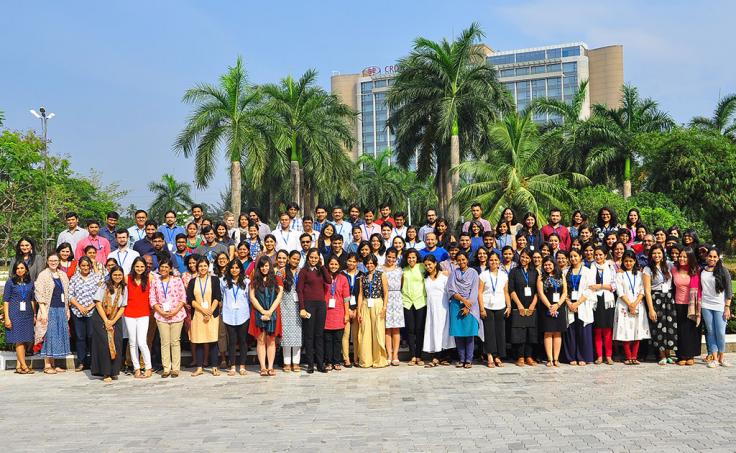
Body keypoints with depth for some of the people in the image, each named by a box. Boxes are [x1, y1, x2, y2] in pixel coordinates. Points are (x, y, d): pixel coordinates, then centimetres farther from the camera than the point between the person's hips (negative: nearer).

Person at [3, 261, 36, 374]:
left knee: (24, 340, 3)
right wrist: (7, 318, -8)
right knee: (19, 340, -4)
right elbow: (5, 300, -2)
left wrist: (34, 315, 9)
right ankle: (24, 366, -2)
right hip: (15, 314, -4)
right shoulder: (10, 282, 0)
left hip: (27, 314, 4)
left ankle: (18, 366, 8)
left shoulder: (30, 282, 10)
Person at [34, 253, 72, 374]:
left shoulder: (63, 275, 12)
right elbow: (39, 295, -9)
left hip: (61, 310, 6)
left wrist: (67, 310, 12)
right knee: (49, 335, -3)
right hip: (49, 310, -6)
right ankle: (47, 365, 3)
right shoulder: (43, 275, -4)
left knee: (59, 335, 7)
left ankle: (52, 364, 17)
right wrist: (43, 312, -15)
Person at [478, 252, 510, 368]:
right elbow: (480, 292, -3)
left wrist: (509, 306, 3)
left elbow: (506, 292, 12)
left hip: (500, 307, 3)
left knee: (500, 331, 1)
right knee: (489, 331, -4)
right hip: (487, 307, -3)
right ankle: (490, 357, 0)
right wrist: (482, 308, -9)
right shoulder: (483, 275, 0)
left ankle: (498, 357, 8)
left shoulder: (504, 275, 10)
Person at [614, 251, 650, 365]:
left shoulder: (639, 274, 11)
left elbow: (642, 291, 4)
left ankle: (634, 357, 4)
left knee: (637, 331, -1)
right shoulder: (620, 274, 4)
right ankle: (628, 357, 1)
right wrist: (630, 305, -10)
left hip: (638, 305, 2)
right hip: (624, 306, -2)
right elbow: (620, 292, -3)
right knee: (625, 331, -4)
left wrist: (635, 304, -10)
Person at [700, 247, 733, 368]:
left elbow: (729, 290, -2)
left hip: (720, 306, -2)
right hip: (706, 306, 3)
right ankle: (714, 357, 10)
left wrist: (727, 307, -7)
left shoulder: (723, 271, -2)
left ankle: (721, 356, 14)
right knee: (711, 332, 4)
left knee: (720, 332, -4)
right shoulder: (702, 271, 6)